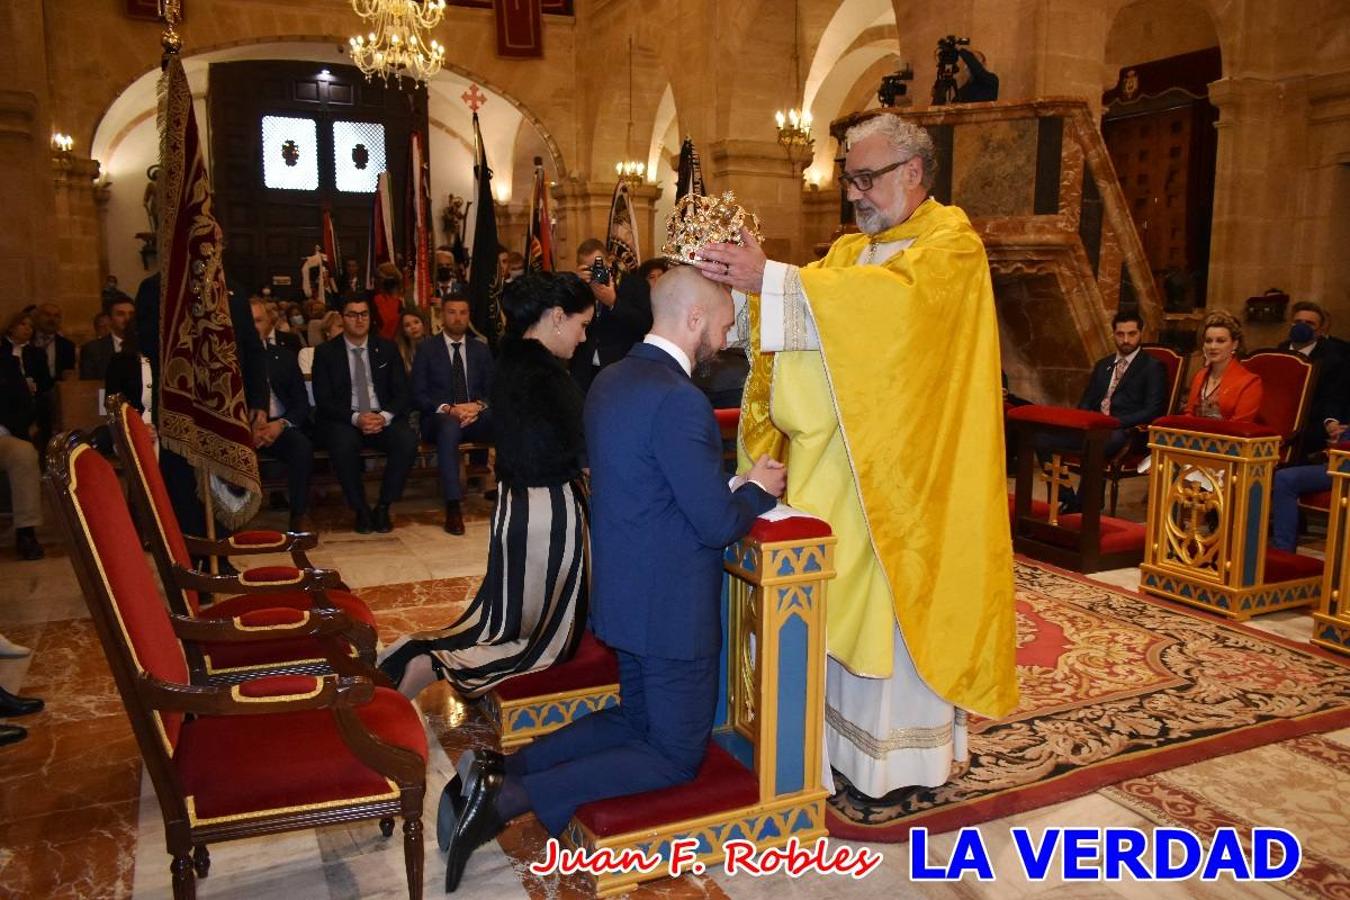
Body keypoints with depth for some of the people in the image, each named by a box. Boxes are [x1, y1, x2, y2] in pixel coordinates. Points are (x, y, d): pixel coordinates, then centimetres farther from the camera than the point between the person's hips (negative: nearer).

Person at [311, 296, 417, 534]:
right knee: (343, 444, -36)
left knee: (408, 440, -29)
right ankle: (360, 510, -14)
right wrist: (355, 418, -21)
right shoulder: (325, 352, 4)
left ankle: (383, 507, -12)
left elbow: (403, 392, 6)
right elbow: (323, 400, -3)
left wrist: (385, 417, -16)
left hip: (383, 418, 2)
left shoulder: (387, 348, 10)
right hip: (344, 420, -2)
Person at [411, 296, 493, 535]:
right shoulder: (426, 349, 7)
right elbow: (418, 395, -1)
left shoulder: (481, 349, 16)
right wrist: (448, 409, -18)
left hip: (476, 416, 3)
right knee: (450, 425, -41)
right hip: (440, 417, -3)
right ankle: (453, 506, -44)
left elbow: (492, 390, 11)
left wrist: (478, 406, -12)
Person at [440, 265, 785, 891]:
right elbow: (716, 524, -23)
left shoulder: (611, 379, 5)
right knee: (676, 756, 8)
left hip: (626, 593, 9)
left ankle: (502, 768, 11)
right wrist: (758, 490, -3)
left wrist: (735, 482, 9)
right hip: (672, 606, -9)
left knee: (635, 721, 26)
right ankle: (513, 797, -4)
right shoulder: (677, 399, -25)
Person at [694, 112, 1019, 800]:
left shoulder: (953, 244, -6)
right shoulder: (848, 253, 14)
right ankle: (842, 736, 24)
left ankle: (912, 752, 17)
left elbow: (894, 299, -26)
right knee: (842, 604, 10)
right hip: (839, 469, 6)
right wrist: (739, 285, -18)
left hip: (907, 476, -6)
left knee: (901, 608, 2)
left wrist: (769, 278, -30)